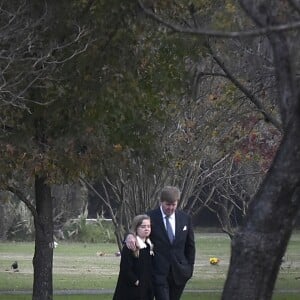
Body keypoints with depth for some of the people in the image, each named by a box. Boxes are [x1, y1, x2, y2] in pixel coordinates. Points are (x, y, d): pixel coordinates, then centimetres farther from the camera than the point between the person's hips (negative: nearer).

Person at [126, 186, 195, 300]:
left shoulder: (185, 218, 6)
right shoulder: (151, 217, -5)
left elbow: (190, 245, 13)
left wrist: (189, 268, 9)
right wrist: (130, 236, -31)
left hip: (179, 272, 4)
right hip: (159, 272, -4)